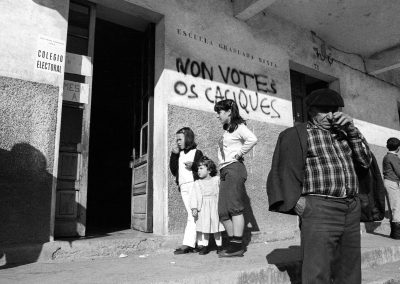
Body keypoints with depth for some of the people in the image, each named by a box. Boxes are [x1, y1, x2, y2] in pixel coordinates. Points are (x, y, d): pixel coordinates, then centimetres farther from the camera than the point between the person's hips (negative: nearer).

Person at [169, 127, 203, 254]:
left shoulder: (197, 153, 4)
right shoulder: (179, 154, 20)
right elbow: (174, 171, 11)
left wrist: (193, 165, -15)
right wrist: (174, 154, 5)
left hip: (194, 184, -6)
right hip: (183, 187, 6)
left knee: (193, 215, -10)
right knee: (191, 215, 5)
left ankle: (187, 244, -13)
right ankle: (198, 243, 8)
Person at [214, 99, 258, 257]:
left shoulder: (238, 126, -2)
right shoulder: (226, 130, 23)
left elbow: (252, 139, -21)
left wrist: (239, 154, -12)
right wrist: (221, 171, 10)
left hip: (234, 168, -8)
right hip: (224, 171, 9)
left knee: (235, 208, -9)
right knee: (223, 212, 5)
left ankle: (237, 246, -5)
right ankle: (233, 243, 12)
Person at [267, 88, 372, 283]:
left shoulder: (343, 134, 20)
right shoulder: (297, 134, 1)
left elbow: (365, 161, 14)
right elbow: (285, 171, -5)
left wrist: (352, 129, 4)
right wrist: (297, 203, -15)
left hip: (352, 209, 7)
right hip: (319, 209, -6)